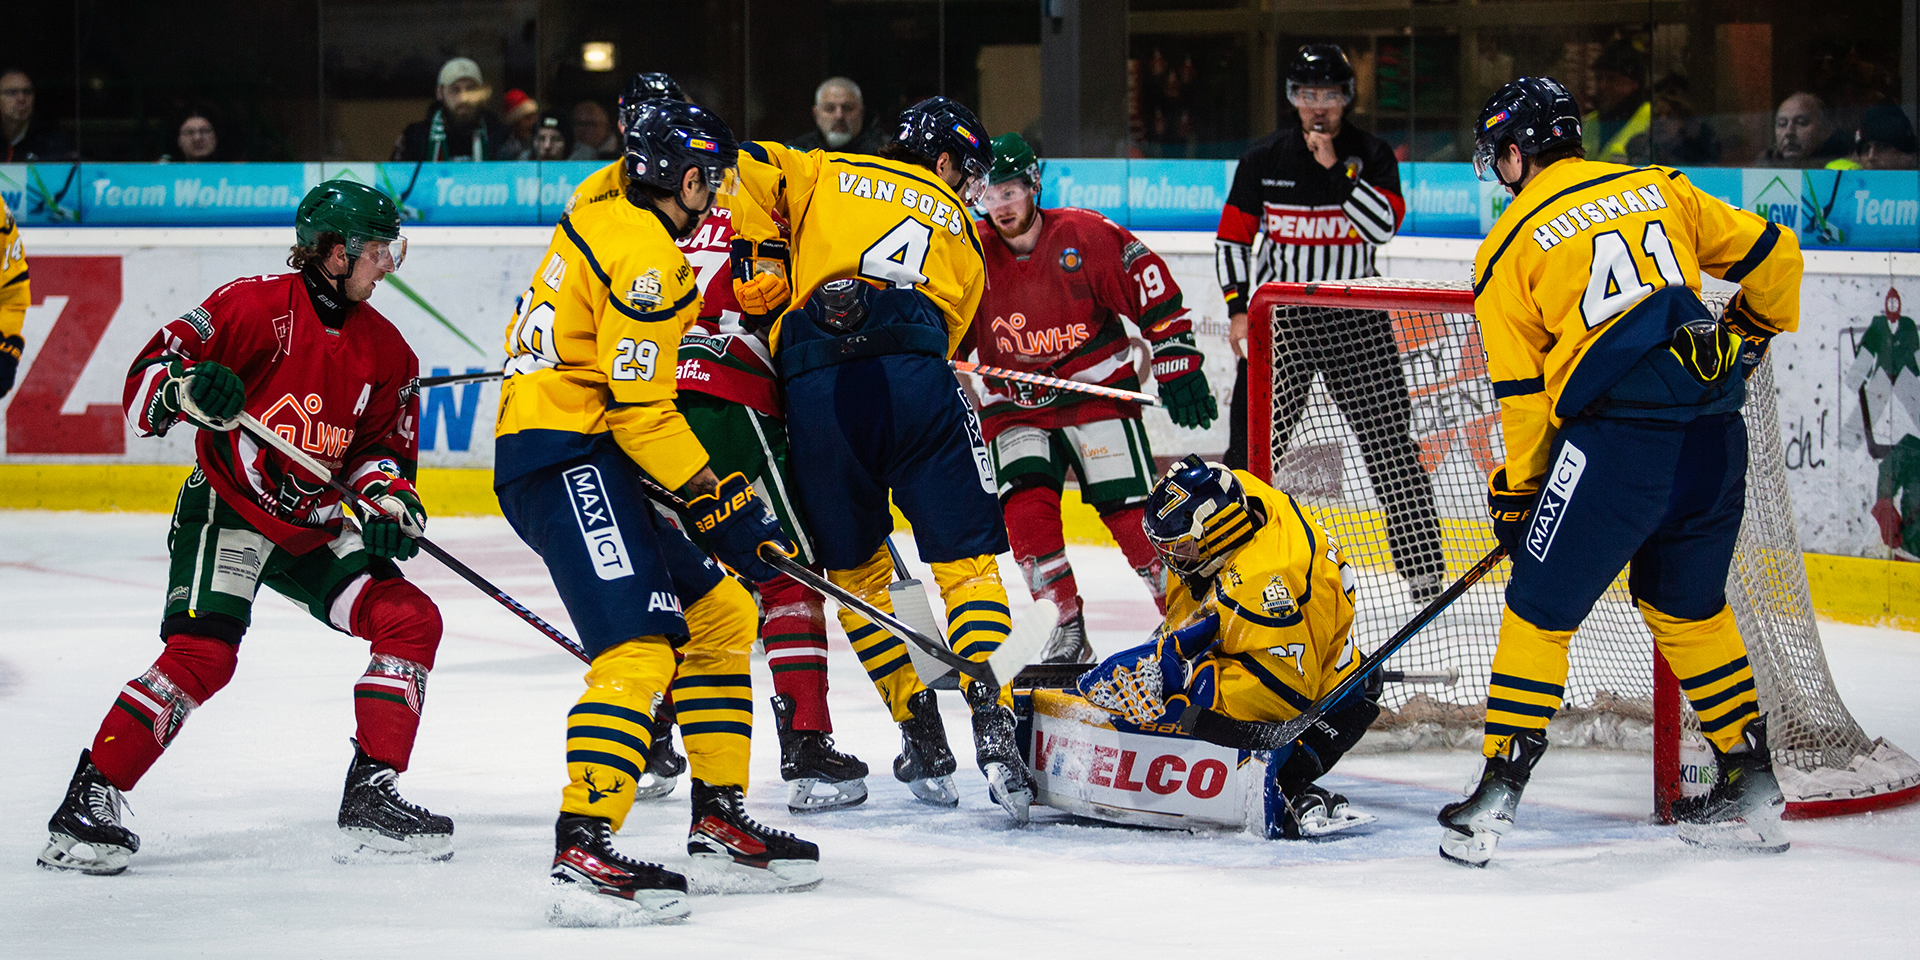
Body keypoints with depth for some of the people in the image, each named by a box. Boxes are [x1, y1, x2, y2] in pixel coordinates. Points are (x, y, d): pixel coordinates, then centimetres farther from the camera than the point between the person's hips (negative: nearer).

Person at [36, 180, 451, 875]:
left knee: (411, 620, -5)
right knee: (202, 654, -24)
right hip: (226, 511, -7)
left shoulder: (383, 349, 6)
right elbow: (148, 374, -13)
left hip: (313, 529, 7)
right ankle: (89, 800, -16)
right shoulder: (259, 305, -14)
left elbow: (384, 443, 13)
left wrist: (389, 496, -8)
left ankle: (371, 795, 3)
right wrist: (187, 387, -36)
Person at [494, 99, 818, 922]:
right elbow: (639, 411, -18)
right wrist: (721, 507, -13)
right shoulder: (644, 256, -15)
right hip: (565, 459, -11)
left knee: (719, 613, 15)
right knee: (639, 649, -21)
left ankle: (719, 819, 19)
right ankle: (582, 849, -30)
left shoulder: (606, 215, 15)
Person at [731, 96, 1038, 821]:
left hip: (815, 388, 1)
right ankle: (992, 723, -13)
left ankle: (921, 734, 13)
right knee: (965, 558, 4)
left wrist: (759, 263, 10)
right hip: (915, 376, -1)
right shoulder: (959, 230, 25)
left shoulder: (826, 176, 24)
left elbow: (745, 170, 8)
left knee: (854, 570, 15)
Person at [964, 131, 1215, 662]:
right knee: (1025, 503, -18)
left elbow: (1154, 294, -6)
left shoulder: (1087, 236, -12)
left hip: (1099, 389, -3)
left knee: (1128, 507, -12)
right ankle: (1069, 626, -9)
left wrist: (1177, 366, -7)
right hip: (1015, 404, 3)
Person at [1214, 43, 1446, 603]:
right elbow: (1232, 239, 6)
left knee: (1390, 442, -3)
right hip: (1279, 319, 1)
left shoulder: (1372, 157, -1)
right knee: (1252, 441, -2)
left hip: (1357, 321, 0)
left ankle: (1423, 565, 2)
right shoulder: (1265, 161, 2)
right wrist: (1238, 309, -2)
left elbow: (1383, 227, -16)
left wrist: (1335, 168, -21)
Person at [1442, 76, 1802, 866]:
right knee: (1688, 608, 23)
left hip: (1616, 444, -5)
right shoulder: (1658, 188, 14)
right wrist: (1750, 332, 36)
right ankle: (1752, 792, 25)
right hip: (1715, 442, 5)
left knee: (1540, 612, 7)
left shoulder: (1510, 245, 4)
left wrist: (1517, 490, 18)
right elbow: (1771, 256, 16)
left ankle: (1497, 795, 4)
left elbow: (1520, 393, 5)